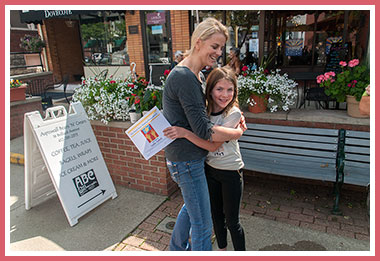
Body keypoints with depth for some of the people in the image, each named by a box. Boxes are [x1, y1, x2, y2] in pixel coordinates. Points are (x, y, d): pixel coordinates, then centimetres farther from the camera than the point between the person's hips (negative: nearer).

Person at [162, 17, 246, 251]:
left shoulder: (197, 75, 10)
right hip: (186, 160, -11)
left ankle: (177, 248, 52)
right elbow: (204, 130, -26)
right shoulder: (184, 77, -23)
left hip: (193, 156, 11)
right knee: (203, 225, 3)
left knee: (192, 204, 30)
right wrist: (238, 133, -12)